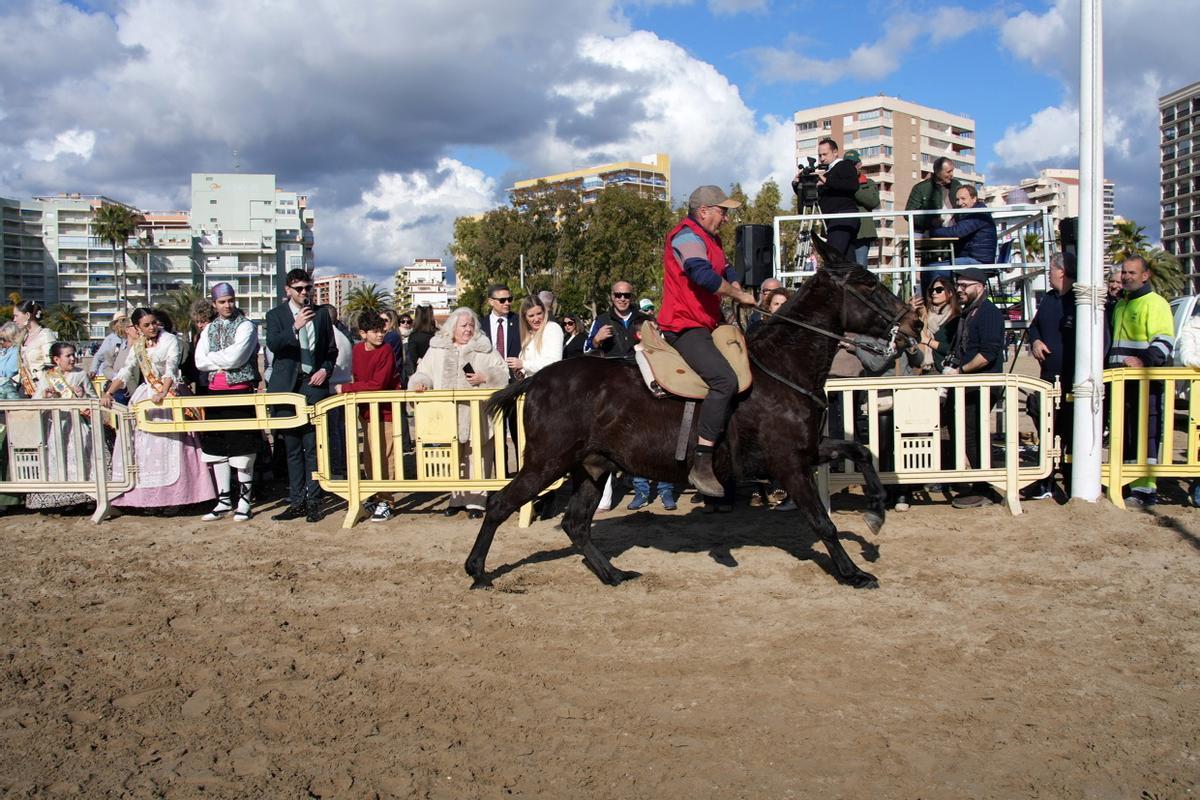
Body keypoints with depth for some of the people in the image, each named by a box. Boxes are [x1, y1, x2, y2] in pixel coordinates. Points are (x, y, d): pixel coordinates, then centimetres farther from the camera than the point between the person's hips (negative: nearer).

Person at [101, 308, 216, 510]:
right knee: (142, 444, 0)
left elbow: (171, 369, -17)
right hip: (145, 396, 5)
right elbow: (126, 372, 6)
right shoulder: (137, 347, 12)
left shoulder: (170, 340, -4)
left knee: (170, 444, -8)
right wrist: (108, 393, -9)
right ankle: (148, 495, 5)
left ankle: (174, 495, -4)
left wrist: (163, 393, -31)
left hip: (169, 393, -5)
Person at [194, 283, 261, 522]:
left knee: (242, 447, -4)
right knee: (217, 447, 7)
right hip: (214, 392, 5)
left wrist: (213, 358, -2)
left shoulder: (246, 326, -2)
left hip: (240, 392, -5)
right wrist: (224, 359, -7)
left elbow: (235, 358, -15)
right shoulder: (209, 329, 14)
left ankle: (244, 500, 5)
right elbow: (200, 362, 2)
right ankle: (223, 500, 15)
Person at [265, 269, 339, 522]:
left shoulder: (321, 315, 11)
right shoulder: (276, 315, 5)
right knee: (292, 448, 6)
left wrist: (325, 370, -2)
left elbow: (332, 349, 16)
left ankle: (313, 501, 2)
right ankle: (296, 502, 12)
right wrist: (295, 327, -25)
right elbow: (273, 344, -12)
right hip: (287, 388, 0)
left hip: (314, 385, 0)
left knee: (313, 447, -3)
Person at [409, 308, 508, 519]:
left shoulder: (484, 348, 7)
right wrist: (420, 383, -7)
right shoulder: (437, 349, 12)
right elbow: (424, 373, 14)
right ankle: (456, 499, 17)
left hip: (475, 415, -2)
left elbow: (502, 373, 4)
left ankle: (475, 500, 5)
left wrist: (485, 377, -12)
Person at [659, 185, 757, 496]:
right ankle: (701, 466, -29)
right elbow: (705, 276, -29)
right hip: (685, 327, -12)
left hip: (706, 324, 12)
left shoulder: (709, 238, 21)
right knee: (725, 380, -27)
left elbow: (725, 272, 23)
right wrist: (739, 295, -16)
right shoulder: (687, 237, -14)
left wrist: (738, 290, 2)